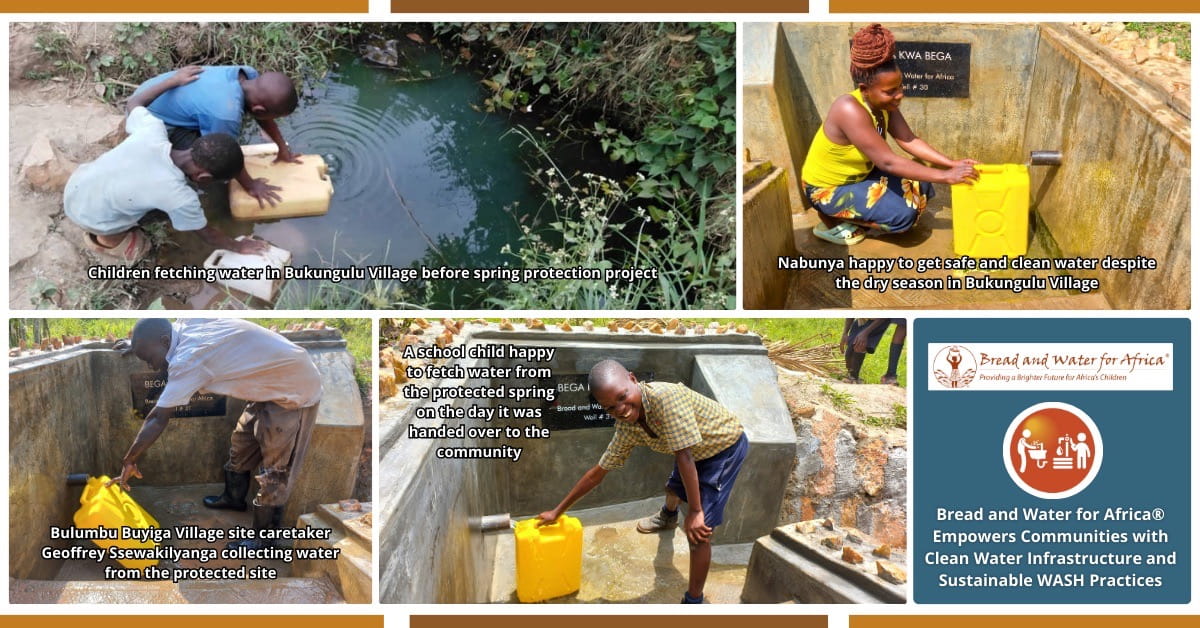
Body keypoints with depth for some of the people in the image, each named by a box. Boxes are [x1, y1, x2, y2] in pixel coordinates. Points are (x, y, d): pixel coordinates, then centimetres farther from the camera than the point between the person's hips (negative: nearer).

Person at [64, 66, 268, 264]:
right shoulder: (180, 197, -32)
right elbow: (208, 235, -12)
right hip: (90, 218, -5)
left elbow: (133, 102, 0)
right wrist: (239, 246, 5)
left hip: (75, 184, 5)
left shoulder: (153, 132, -24)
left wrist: (174, 80, 6)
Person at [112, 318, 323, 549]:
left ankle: (262, 538, 16)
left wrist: (129, 461, -14)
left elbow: (158, 419, -22)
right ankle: (234, 498, 46)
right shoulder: (187, 326, -3)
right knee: (241, 443, 24)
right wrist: (138, 344, 35)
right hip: (273, 383, 10)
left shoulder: (189, 358, -27)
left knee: (274, 470, 1)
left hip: (295, 391, -10)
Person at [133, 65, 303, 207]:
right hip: (150, 115, -8)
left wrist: (283, 149, 14)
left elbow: (264, 116, 4)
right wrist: (250, 186, -5)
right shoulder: (226, 114, -40)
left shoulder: (250, 76, -17)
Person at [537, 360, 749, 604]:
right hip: (698, 452, 7)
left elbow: (684, 457, -36)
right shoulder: (627, 429, -17)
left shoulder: (666, 397, -41)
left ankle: (693, 601, 2)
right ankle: (668, 516, 71)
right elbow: (597, 473, -4)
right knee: (674, 487, 35)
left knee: (698, 532, -13)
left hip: (726, 445, -7)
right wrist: (558, 511, 1)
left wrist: (695, 512, -30)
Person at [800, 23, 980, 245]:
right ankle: (832, 222, -2)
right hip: (828, 188, -9)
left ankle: (862, 217, 10)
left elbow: (910, 141, -6)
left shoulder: (883, 103, -8)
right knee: (903, 215, -20)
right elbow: (887, 161, -36)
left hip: (859, 175, 9)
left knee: (921, 186, 1)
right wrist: (945, 176, -35)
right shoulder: (850, 110, -34)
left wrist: (953, 164, -19)